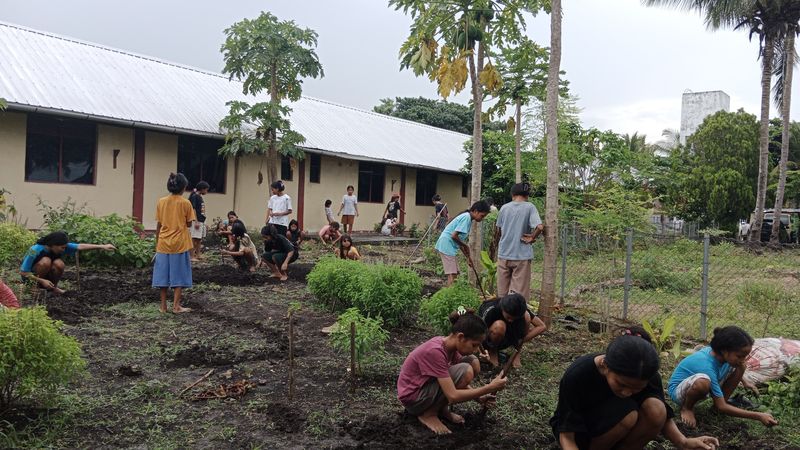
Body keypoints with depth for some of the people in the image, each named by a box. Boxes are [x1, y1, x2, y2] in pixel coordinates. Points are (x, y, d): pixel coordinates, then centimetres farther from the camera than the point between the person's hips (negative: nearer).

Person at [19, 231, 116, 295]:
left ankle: (53, 287, -3)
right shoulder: (35, 250, -31)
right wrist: (42, 281, -30)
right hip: (30, 276, -4)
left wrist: (103, 246, -26)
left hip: (46, 275, 4)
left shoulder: (60, 247, -17)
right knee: (46, 261, -33)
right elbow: (23, 272, -25)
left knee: (59, 264, -27)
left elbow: (80, 246, -19)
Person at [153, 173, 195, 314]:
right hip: (180, 244, -3)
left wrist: (157, 242, 12)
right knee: (178, 274, 4)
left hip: (164, 243, 3)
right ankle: (176, 306, 4)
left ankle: (163, 306, 12)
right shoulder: (185, 203, -8)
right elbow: (189, 224, -2)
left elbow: (158, 224, 4)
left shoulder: (161, 202, 1)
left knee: (163, 273, 8)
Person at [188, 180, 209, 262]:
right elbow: (193, 209, -17)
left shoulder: (200, 197, 16)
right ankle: (192, 257, -5)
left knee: (199, 240, 12)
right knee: (194, 239, -7)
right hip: (196, 221, -9)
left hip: (202, 221, 9)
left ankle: (197, 255, 18)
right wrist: (196, 222, -21)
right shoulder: (194, 197, -11)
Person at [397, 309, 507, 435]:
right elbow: (453, 396, -32)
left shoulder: (450, 345, -4)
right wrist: (490, 388, -27)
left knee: (473, 362, -3)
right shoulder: (435, 351, -30)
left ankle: (442, 408, 5)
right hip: (412, 398, -9)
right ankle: (428, 414, -9)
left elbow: (458, 382, 10)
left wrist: (478, 398, -4)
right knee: (465, 371, -26)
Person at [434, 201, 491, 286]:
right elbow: (454, 236, -23)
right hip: (447, 245, -10)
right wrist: (465, 246, -7)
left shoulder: (468, 219, 15)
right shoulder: (466, 217, -15)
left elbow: (460, 240, 19)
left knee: (455, 273, 13)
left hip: (450, 246, 10)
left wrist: (468, 257, 19)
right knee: (452, 274, -11)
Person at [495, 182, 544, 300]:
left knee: (502, 293, 12)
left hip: (503, 254, 4)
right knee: (519, 294, 1)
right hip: (522, 255, -3)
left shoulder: (504, 207, 5)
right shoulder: (529, 207, -6)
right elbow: (539, 227, -20)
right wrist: (531, 238, -5)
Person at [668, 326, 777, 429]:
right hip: (679, 390, -7)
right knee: (703, 381, -44)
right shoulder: (707, 366, -37)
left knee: (740, 367, -10)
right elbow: (721, 407, -32)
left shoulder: (717, 352, -17)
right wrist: (758, 416, -35)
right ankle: (687, 408, -12)